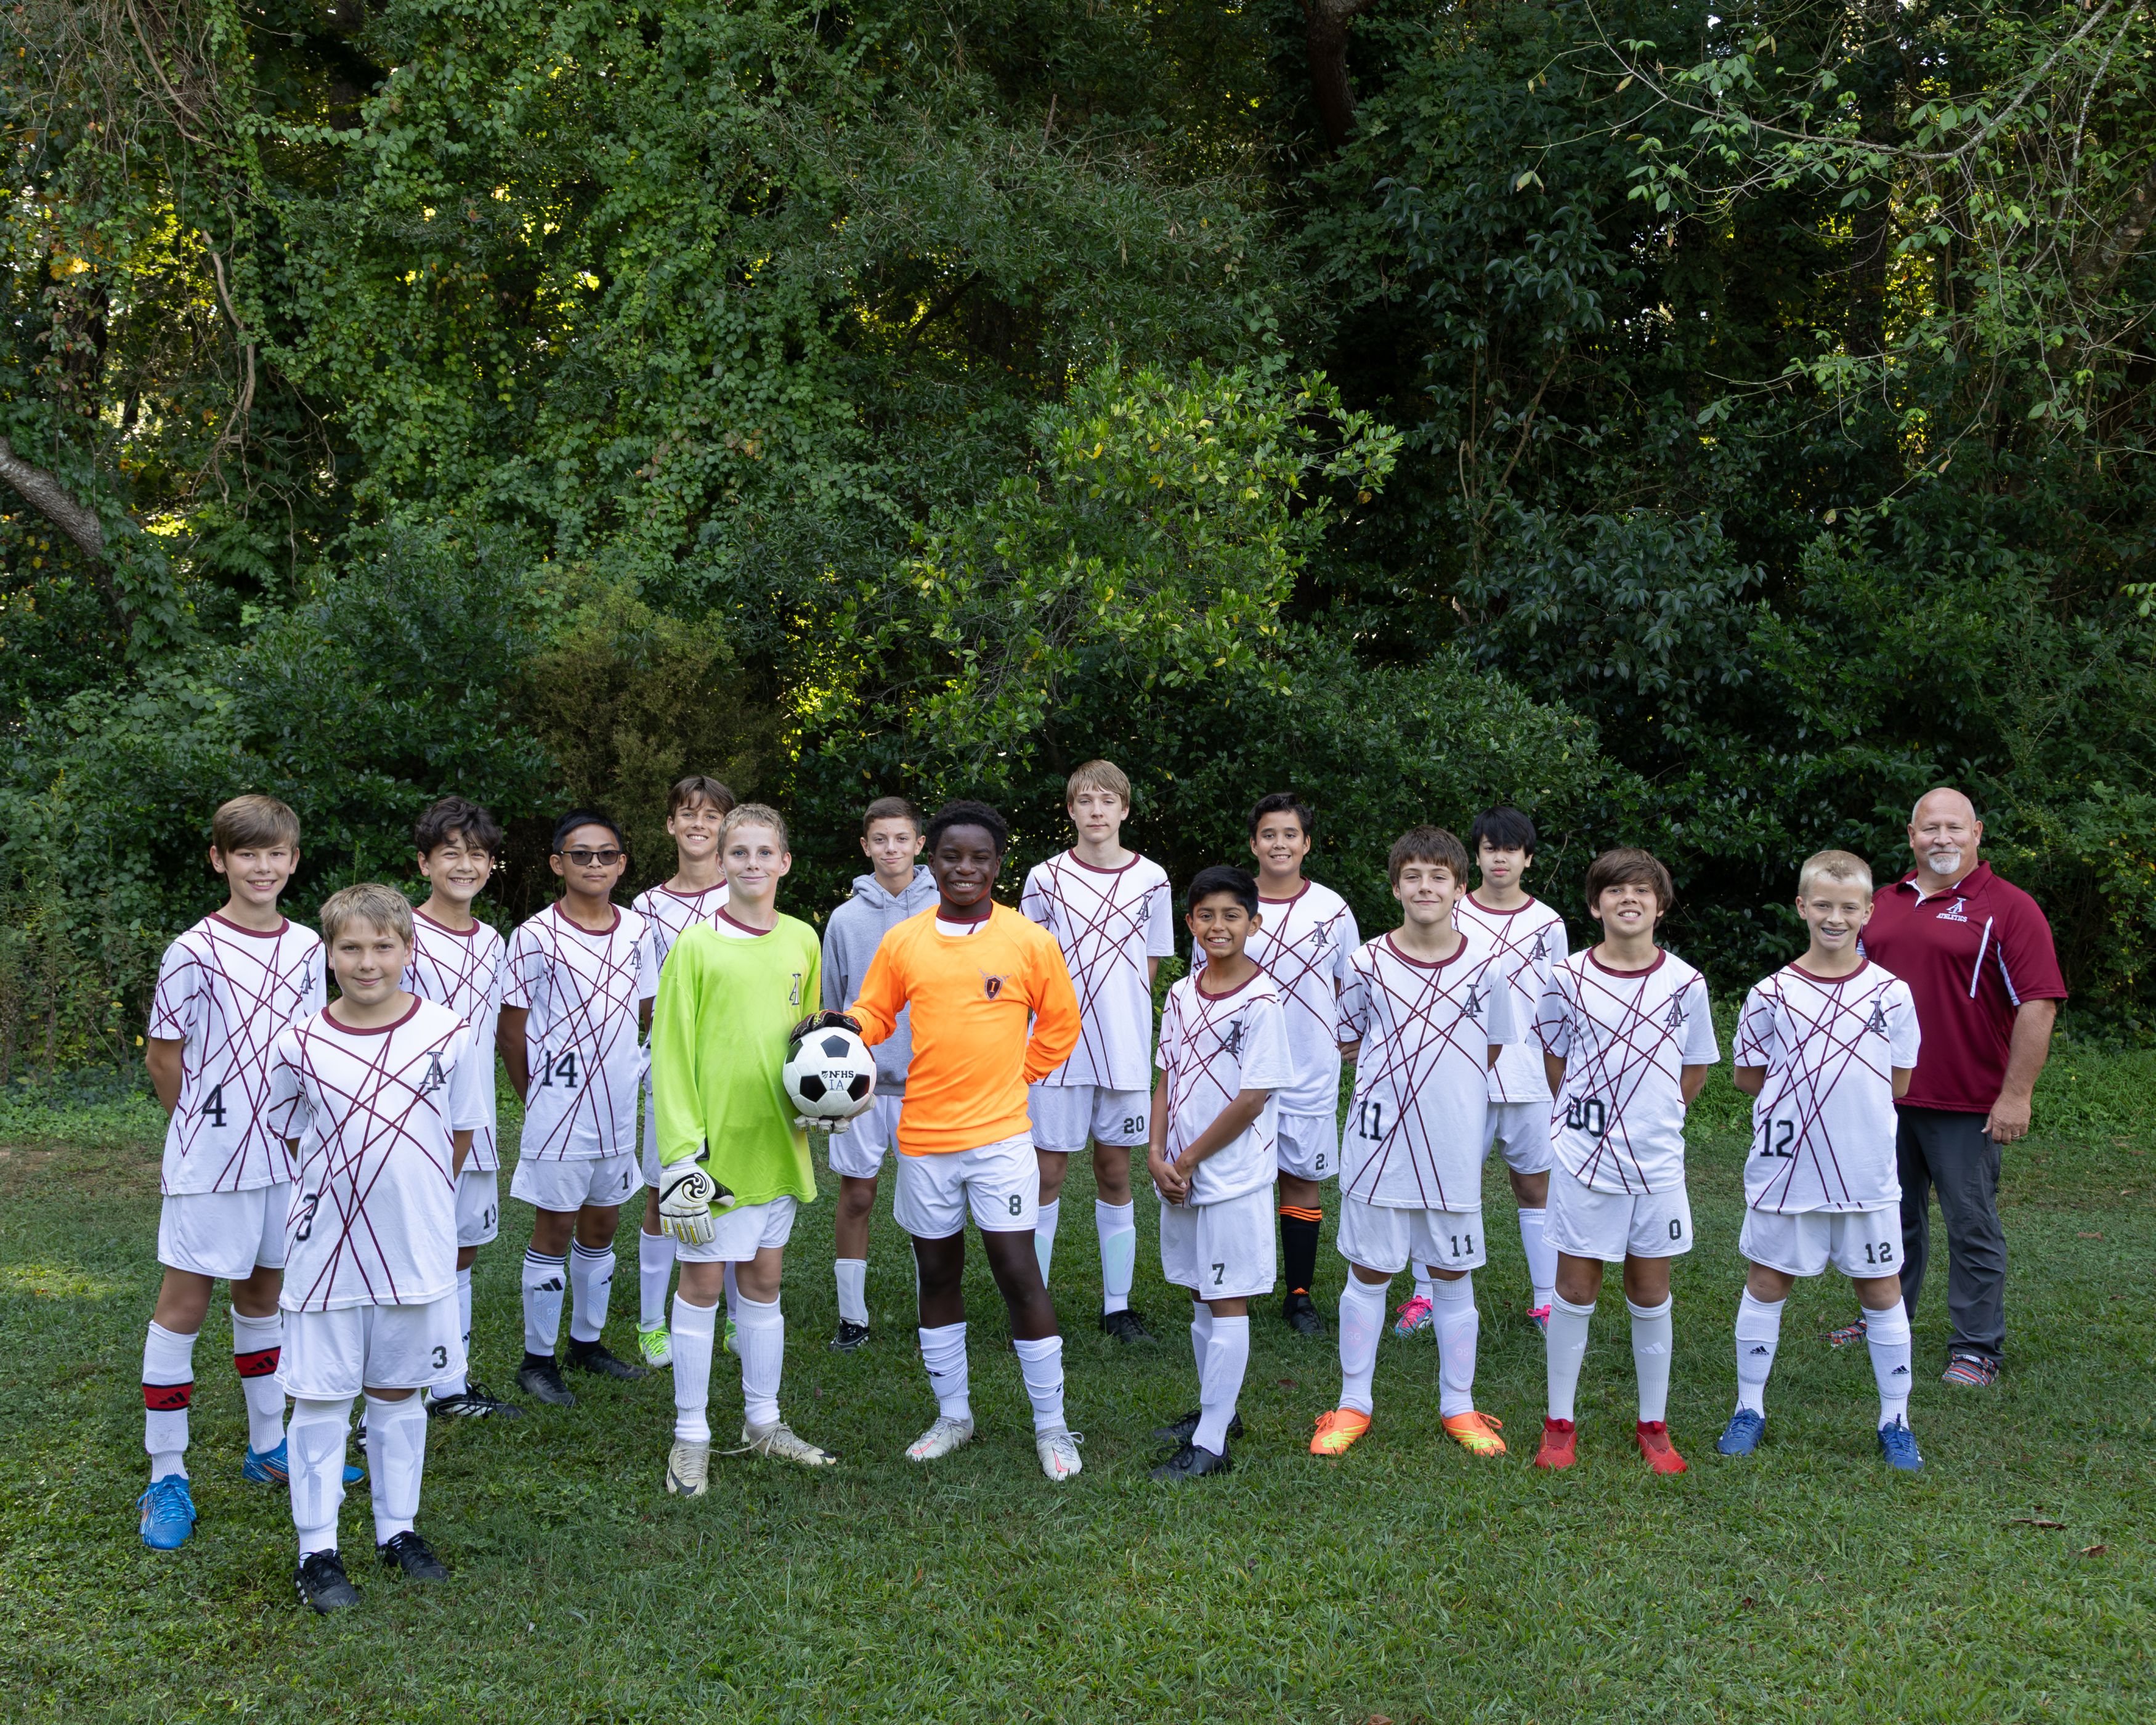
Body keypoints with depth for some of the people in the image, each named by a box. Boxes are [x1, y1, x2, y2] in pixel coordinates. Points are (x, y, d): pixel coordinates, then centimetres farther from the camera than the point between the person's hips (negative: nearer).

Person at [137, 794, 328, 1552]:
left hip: (286, 1151, 5)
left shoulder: (306, 948, 4)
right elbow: (162, 1059, -4)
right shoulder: (193, 953, -11)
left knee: (264, 1293, 17)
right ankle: (167, 1476, 10)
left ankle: (268, 1447, 30)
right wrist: (208, 1128, 3)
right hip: (209, 1158, -5)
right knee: (184, 1303, 1)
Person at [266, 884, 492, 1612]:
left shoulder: (451, 1035, -6)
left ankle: (398, 1530, 28)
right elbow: (294, 1139, 8)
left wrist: (415, 1200, 7)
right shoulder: (298, 1045, -7)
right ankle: (317, 1550, 16)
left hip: (417, 1249, 1)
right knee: (320, 1398, 5)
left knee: (399, 1392, 14)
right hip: (325, 1249, -1)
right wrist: (351, 1194, 6)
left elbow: (460, 1136, 5)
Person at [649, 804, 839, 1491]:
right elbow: (670, 1053, -9)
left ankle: (763, 1421, 26)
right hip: (715, 1141, -5)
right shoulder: (696, 946, -9)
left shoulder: (802, 939, 6)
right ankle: (691, 1435, 14)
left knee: (763, 1280, 14)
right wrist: (680, 1151, -14)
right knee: (703, 1282, 3)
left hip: (776, 1140, 5)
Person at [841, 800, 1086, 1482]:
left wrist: (1011, 1077, 5)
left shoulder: (1030, 941, -3)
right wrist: (847, 1027, -11)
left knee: (1018, 1275, -5)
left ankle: (1051, 1426, 7)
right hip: (921, 1138, 3)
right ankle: (952, 1416, 27)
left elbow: (1059, 1025, 8)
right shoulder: (902, 942, 2)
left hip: (999, 1136, -3)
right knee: (937, 1276, 13)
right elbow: (875, 1014, 11)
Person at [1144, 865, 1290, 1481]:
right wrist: (1157, 1156, -4)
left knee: (1227, 1304, -1)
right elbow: (1167, 1080, 10)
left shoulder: (1262, 1001, -13)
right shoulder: (1182, 995, 7)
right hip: (1178, 1176, 7)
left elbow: (1253, 1099, -16)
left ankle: (1209, 1445, 2)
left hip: (1234, 1176, -7)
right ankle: (1215, 1410, 32)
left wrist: (1187, 1160, -11)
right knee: (1199, 1297, 17)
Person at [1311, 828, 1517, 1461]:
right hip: (1379, 1142, 0)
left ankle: (1459, 1408, 23)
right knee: (1367, 1273, 7)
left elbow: (1491, 1051, 10)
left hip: (1454, 1147, 0)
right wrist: (1397, 1078, 2)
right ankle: (1353, 1404, 19)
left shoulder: (1487, 966, -2)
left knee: (1454, 1277, 10)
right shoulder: (1367, 963, -3)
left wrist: (1448, 1089, 4)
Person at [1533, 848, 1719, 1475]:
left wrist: (1652, 1118, 5)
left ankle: (1654, 1426, 21)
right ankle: (1559, 1423, 15)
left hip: (1657, 1161, 1)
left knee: (1651, 1293, 9)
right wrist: (1585, 1117, 7)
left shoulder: (1685, 983, -2)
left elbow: (1694, 1071, 10)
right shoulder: (1569, 979, -3)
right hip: (1583, 1158, -1)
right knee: (1575, 1288, 5)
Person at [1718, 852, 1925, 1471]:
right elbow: (1747, 1076, 6)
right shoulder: (1771, 994, -2)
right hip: (1785, 1167, 0)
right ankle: (1750, 1409, 21)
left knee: (1882, 1289, 7)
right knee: (1767, 1283, 8)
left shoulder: (1892, 993, 0)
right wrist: (1800, 1096, -2)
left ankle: (1895, 1420, 20)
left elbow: (1896, 1083, 6)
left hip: (1867, 1170, 1)